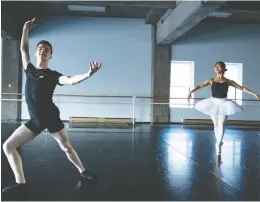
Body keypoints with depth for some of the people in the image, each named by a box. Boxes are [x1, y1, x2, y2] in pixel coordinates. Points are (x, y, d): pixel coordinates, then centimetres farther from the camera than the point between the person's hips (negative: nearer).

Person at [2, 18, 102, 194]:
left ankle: (82, 171, 28)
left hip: (51, 118, -4)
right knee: (8, 146, -2)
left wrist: (88, 74, -39)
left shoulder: (52, 75, -4)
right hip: (35, 120, 4)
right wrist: (26, 29, 16)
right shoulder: (30, 69, 8)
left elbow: (70, 80, -22)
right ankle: (20, 183, 3)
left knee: (66, 147, 5)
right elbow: (24, 49, 19)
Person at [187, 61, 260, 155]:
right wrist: (190, 92, -22)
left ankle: (218, 144, 2)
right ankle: (219, 143, 23)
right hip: (213, 103, 1)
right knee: (216, 124, 8)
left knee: (221, 124, -4)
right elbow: (199, 86, -7)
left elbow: (242, 88, 3)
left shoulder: (228, 81, 0)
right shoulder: (211, 80, 0)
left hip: (224, 104, -1)